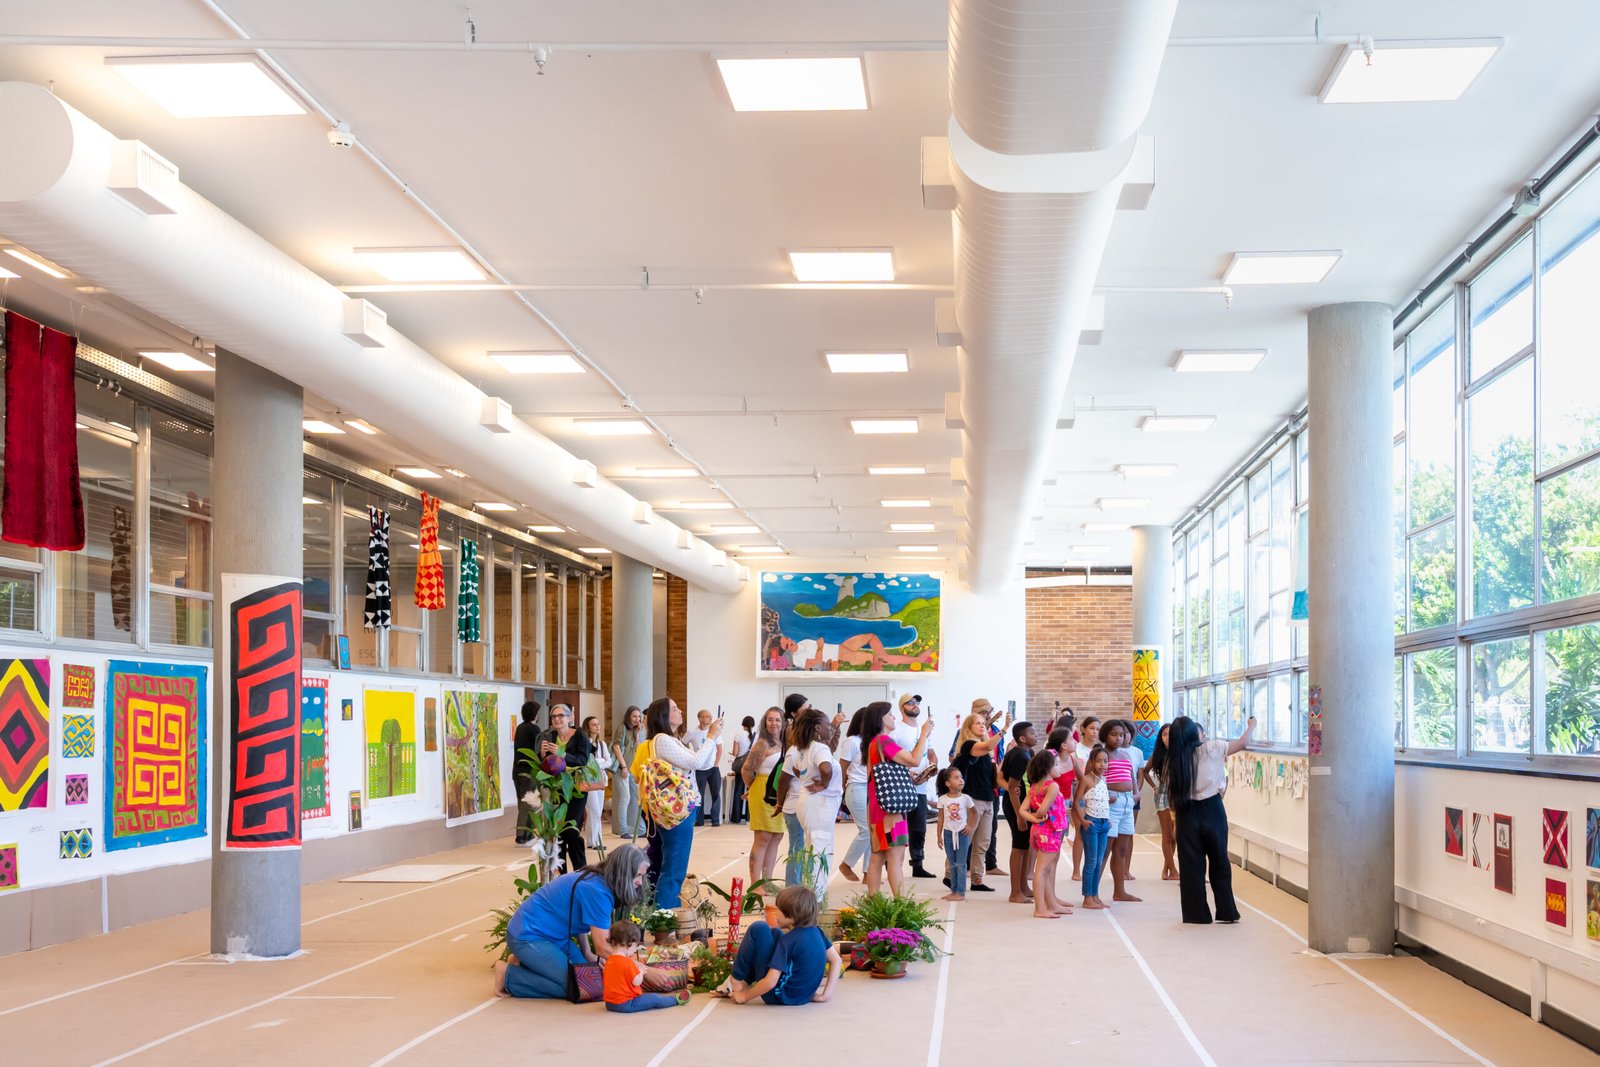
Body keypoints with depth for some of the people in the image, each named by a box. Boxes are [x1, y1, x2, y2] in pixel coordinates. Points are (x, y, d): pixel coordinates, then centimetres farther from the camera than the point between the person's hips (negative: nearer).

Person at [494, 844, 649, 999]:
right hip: (527, 935, -10)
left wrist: (588, 955, -1)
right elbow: (602, 946, -26)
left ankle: (525, 963, 13)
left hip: (550, 933, 10)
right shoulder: (596, 891, -27)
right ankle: (509, 975, -4)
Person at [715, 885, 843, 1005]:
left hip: (779, 997, -8)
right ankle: (745, 982, 18)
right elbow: (837, 960, 2)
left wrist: (744, 996, -11)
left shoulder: (788, 940, -22)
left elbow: (770, 983, -25)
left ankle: (737, 981, 1)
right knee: (774, 933, 21)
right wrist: (826, 995, 3)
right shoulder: (817, 932, -2)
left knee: (758, 930, -10)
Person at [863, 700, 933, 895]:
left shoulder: (873, 742, 16)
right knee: (896, 856, -12)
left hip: (877, 806, 10)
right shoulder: (884, 741, -14)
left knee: (877, 857, 10)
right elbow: (915, 760, -20)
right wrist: (924, 734, -10)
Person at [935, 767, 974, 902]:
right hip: (948, 833, 2)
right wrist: (939, 836, 3)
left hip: (962, 834, -2)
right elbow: (941, 818, 3)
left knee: (961, 864, -2)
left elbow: (971, 813, 8)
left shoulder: (965, 798, -4)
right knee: (952, 864, 10)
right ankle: (954, 891, 16)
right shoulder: (943, 799, -2)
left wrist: (970, 826, -7)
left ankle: (961, 892, -1)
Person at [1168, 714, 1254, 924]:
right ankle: (1226, 912, 12)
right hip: (1212, 810, -1)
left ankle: (1196, 913, 9)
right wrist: (1251, 726, 18)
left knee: (1191, 865, 8)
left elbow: (1171, 795, -1)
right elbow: (1243, 743, 0)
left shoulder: (1174, 760, -2)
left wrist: (1175, 813, 14)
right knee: (1219, 862, 10)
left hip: (1187, 814, 1)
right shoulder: (1211, 749, -7)